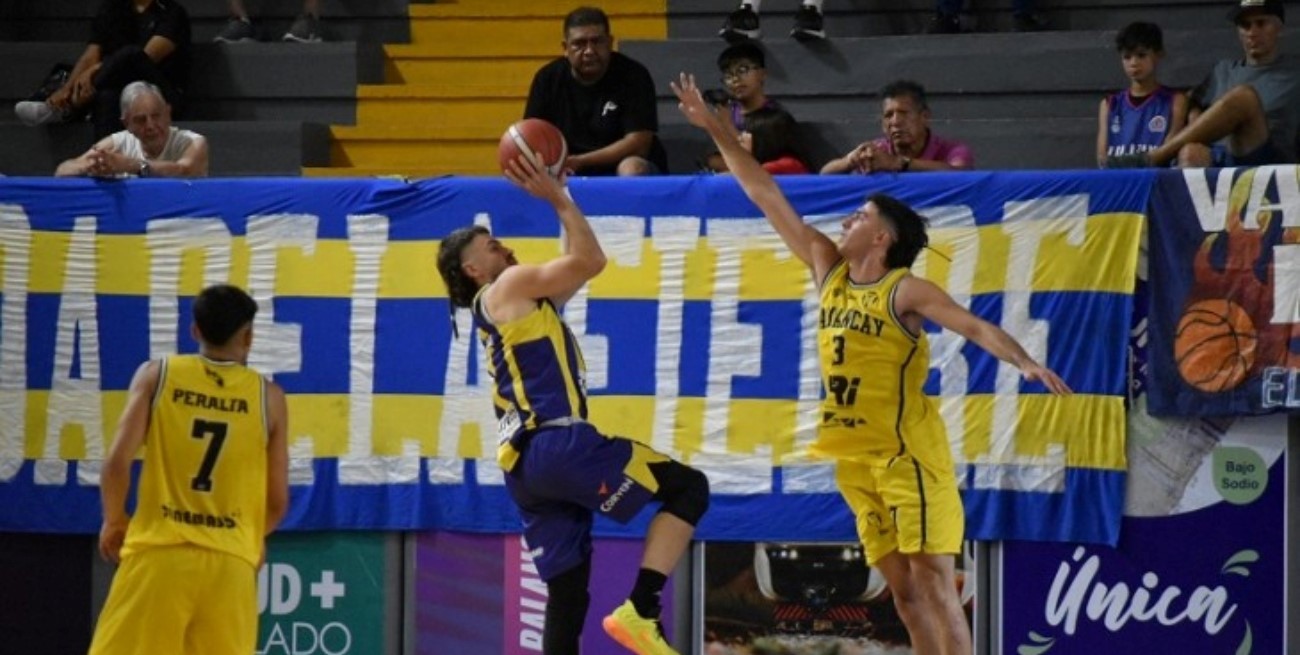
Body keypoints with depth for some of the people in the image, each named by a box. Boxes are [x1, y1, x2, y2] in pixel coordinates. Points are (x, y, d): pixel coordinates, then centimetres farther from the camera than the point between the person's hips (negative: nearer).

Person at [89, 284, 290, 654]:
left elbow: (118, 462, -4)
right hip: (230, 562, 1)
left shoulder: (157, 375, 4)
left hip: (159, 553, -1)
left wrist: (114, 522, 14)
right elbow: (278, 500, 8)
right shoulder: (268, 396, 6)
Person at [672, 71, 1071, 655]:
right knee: (902, 591, 6)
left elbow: (976, 327, -18)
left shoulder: (905, 291, -9)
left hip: (908, 452, -7)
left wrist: (1025, 363, -37)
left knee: (932, 581, -11)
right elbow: (768, 198, 11)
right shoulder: (828, 271, 9)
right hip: (854, 456, 7)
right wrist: (716, 129, 13)